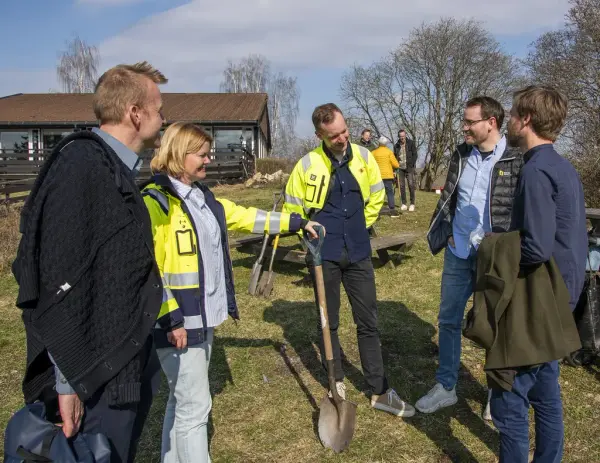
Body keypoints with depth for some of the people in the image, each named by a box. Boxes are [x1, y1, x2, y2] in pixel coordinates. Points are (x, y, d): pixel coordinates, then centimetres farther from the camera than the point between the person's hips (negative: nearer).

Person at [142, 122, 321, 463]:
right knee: (195, 406, -1)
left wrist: (296, 222, 21)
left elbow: (245, 216, 20)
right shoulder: (155, 201, -16)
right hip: (177, 322, -9)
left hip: (204, 316, 9)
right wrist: (171, 319, -21)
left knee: (183, 401, 19)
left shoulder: (204, 196, 12)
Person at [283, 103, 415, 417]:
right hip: (324, 256, -2)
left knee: (368, 323, 8)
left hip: (358, 253, 2)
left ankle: (379, 391, 19)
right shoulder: (308, 165, -9)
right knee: (328, 323, 11)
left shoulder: (363, 157, -1)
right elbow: (292, 208, 3)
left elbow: (376, 195, 15)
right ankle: (337, 384, 29)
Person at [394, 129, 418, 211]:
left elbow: (415, 155, -1)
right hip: (400, 168, 3)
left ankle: (412, 204, -1)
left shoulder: (411, 143, 1)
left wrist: (411, 165, -10)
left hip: (409, 168, -3)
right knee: (402, 186, 3)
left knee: (411, 185, -7)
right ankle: (404, 204, 10)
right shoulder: (396, 145, 9)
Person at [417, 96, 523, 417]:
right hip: (458, 254, 5)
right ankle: (445, 387, 27)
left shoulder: (516, 160, -11)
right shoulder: (461, 155, 6)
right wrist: (446, 233, 6)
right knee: (448, 320, 12)